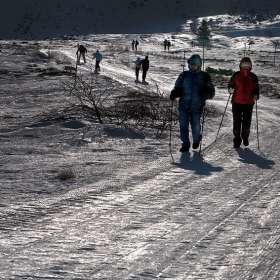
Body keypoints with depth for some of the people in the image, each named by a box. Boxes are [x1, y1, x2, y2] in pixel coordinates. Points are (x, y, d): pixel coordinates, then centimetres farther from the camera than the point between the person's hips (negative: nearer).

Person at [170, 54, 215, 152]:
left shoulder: (204, 76, 5)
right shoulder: (184, 75, 10)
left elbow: (211, 90, 8)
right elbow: (177, 88, 16)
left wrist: (207, 94, -15)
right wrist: (174, 94, -5)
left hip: (197, 107, -2)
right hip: (184, 106, 2)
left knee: (196, 125, 3)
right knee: (183, 125, -1)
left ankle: (196, 140, 32)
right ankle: (185, 145, 11)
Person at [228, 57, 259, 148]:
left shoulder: (253, 77, 3)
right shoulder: (236, 75, 1)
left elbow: (256, 88, 10)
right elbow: (231, 85, 10)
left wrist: (256, 95, -8)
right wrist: (231, 89, -11)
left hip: (249, 103, 1)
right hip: (237, 102, -1)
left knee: (247, 122, 6)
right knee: (237, 121, 0)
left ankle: (245, 137, 29)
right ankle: (237, 139, 12)